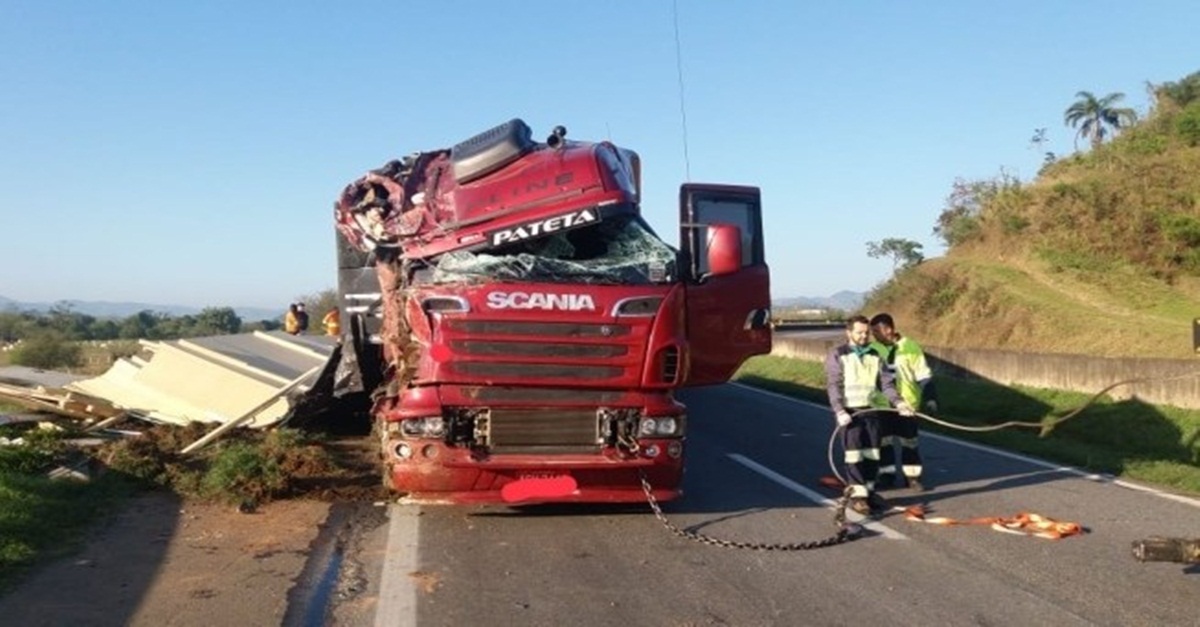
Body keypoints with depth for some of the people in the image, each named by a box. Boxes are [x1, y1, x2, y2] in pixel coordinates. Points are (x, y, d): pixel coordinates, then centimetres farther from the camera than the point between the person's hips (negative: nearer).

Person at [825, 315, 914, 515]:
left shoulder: (875, 356, 12)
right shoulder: (837, 355, -4)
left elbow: (886, 382, 8)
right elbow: (833, 385, -10)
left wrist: (898, 401, -8)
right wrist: (839, 411, -21)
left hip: (871, 410, 5)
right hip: (849, 412, -5)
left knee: (872, 453, 8)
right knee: (854, 453, -7)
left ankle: (868, 490, 21)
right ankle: (856, 495, -3)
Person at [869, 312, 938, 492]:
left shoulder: (910, 347, -8)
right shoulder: (873, 349, 0)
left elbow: (924, 375, -4)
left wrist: (930, 397, -10)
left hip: (906, 404, -2)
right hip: (881, 405, 3)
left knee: (909, 441, 6)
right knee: (883, 441, 7)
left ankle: (912, 476, 18)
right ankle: (886, 475, 20)